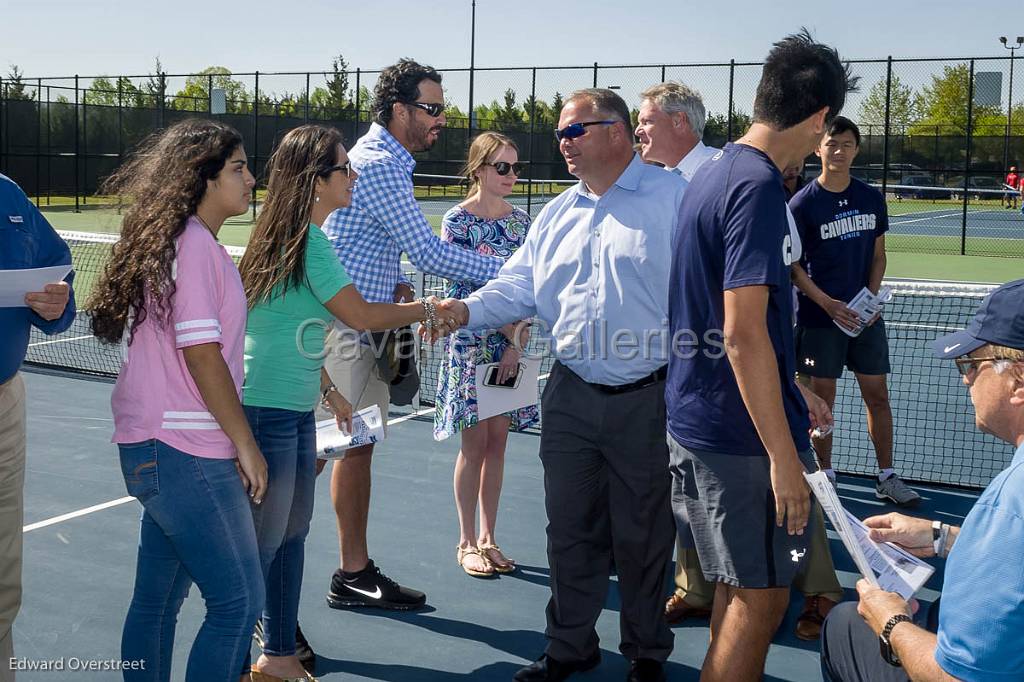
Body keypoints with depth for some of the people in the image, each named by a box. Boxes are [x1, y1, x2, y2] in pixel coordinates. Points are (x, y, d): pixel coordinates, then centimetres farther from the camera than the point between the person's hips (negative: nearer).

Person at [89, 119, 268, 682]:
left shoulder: (172, 239, 15)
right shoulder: (193, 243, -15)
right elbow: (201, 354, -18)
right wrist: (245, 444, -11)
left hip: (156, 451, 10)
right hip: (183, 452, -10)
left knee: (158, 600, 16)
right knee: (239, 601, -5)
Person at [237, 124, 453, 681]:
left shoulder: (293, 237, 13)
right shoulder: (309, 242, -18)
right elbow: (361, 316, -14)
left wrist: (327, 390, 22)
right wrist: (422, 310, 1)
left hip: (297, 411, 10)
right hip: (269, 411, -10)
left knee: (293, 533, 17)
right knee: (263, 543, 0)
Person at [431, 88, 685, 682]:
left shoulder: (673, 199, -5)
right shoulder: (557, 214, 14)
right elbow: (518, 287, 14)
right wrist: (467, 309, -6)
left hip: (647, 402, -5)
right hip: (571, 396, 5)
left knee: (643, 534, 8)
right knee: (570, 528, 13)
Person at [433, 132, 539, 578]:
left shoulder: (521, 221, 8)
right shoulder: (457, 221, -7)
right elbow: (468, 288, -11)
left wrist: (518, 342, -6)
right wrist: (507, 336, -13)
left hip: (512, 344, 5)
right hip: (472, 343, -5)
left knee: (497, 441, 9)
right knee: (475, 443, 0)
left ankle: (488, 538, 19)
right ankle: (466, 543, 12)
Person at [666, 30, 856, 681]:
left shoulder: (712, 175, 11)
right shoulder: (759, 185, -18)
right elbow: (744, 334, -24)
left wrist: (793, 391, 27)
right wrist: (784, 455, -20)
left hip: (698, 419, 9)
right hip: (746, 433, -9)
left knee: (740, 588, 20)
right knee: (762, 595, 3)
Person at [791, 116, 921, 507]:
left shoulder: (871, 199, 6)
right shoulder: (803, 203, -7)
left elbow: (878, 255, 12)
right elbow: (793, 266, -7)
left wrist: (871, 296, -5)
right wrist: (828, 304, -17)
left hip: (865, 314, 4)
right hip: (819, 317, -4)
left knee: (877, 395, 8)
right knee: (822, 399, 4)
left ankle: (887, 478, 18)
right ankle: (826, 475, 18)